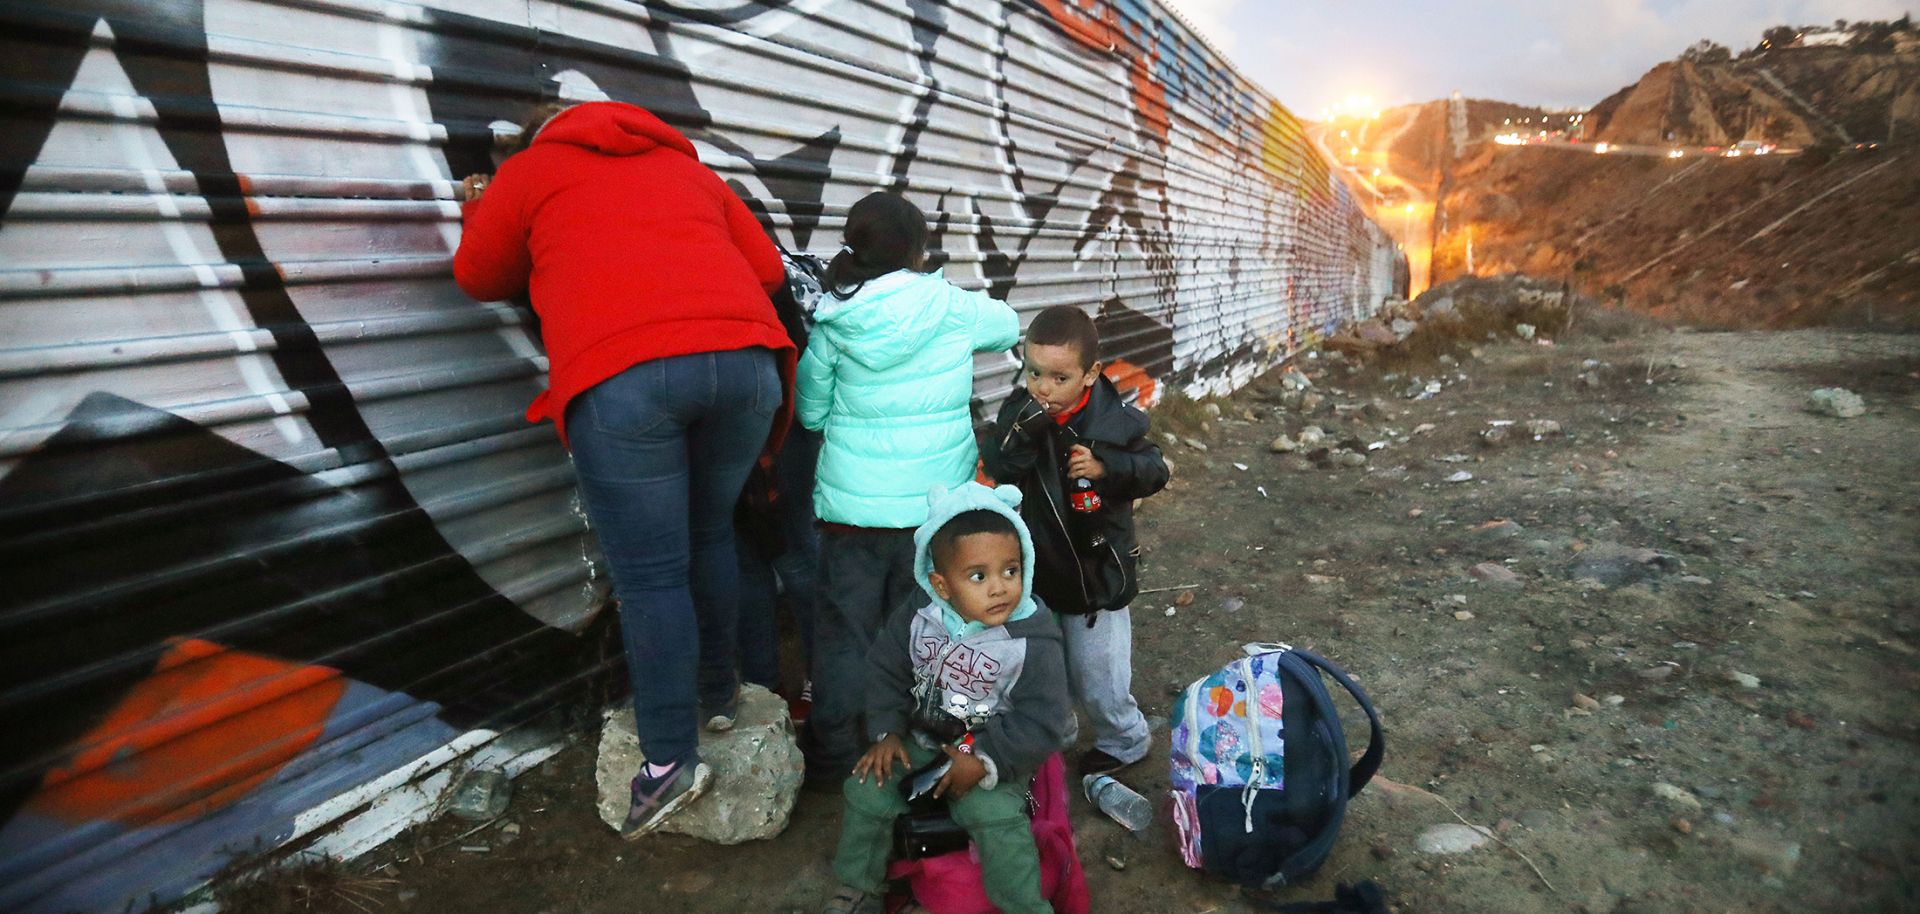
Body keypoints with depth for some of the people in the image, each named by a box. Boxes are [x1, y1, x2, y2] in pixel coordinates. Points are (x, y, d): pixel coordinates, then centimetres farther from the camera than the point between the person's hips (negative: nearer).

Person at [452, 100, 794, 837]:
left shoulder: (530, 170, 23)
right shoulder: (687, 168, 32)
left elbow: (480, 278, 31)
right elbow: (767, 267, 27)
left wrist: (479, 212, 50)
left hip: (620, 376, -4)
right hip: (744, 357, 4)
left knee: (650, 575, 3)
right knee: (710, 535, 22)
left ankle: (671, 760, 7)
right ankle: (718, 691, 33)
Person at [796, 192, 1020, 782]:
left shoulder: (834, 322, -4)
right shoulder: (954, 308, -5)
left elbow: (811, 412, 4)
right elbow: (1008, 325, 17)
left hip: (852, 501, 0)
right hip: (934, 502, 0)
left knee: (844, 629, 13)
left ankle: (833, 755, 27)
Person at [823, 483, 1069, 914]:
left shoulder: (1034, 645, -23)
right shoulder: (915, 623, -14)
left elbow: (1042, 723, -19)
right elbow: (885, 671, 3)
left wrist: (986, 761, -22)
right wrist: (886, 732, -5)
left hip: (993, 752, -4)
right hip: (921, 738, 4)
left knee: (994, 815, -27)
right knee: (867, 791, -5)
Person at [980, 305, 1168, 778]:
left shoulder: (1113, 419, -17)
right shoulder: (1020, 410, -10)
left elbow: (1154, 471, -10)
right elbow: (998, 471, -18)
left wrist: (1106, 466, -27)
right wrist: (1022, 433, -35)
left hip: (1097, 568, -3)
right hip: (1040, 565, 4)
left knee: (1096, 675, 9)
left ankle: (1126, 739, 37)